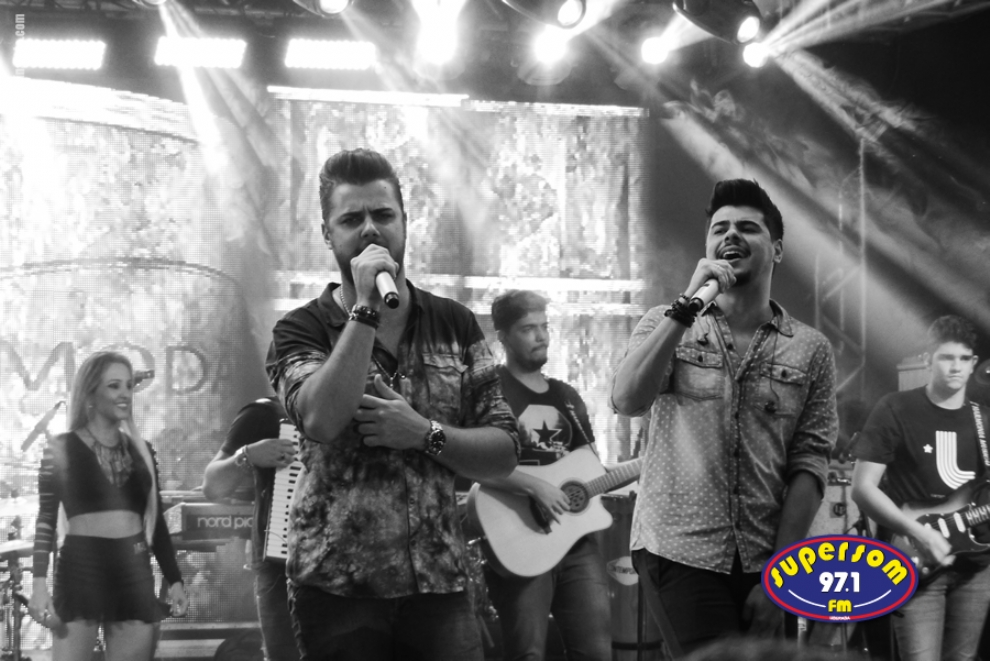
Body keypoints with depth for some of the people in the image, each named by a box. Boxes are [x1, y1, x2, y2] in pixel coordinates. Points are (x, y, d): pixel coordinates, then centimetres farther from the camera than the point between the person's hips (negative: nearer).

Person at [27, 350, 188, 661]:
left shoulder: (141, 451, 12)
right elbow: (46, 519, -1)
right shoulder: (61, 448, 1)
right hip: (80, 569, -4)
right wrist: (39, 584, -10)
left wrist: (174, 579, 10)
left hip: (134, 572, 4)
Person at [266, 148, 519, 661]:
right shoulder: (302, 329, 1)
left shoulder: (454, 324, 8)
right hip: (337, 585, -2)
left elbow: (504, 452, 5)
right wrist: (366, 309, -17)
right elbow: (322, 421, -20)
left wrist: (424, 434, -11)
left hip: (438, 581, 2)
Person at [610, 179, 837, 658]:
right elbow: (627, 401, -14)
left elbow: (808, 466, 0)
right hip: (678, 551, -2)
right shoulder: (668, 324, 5)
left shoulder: (810, 350, 5)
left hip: (761, 562, 2)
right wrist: (687, 306, -17)